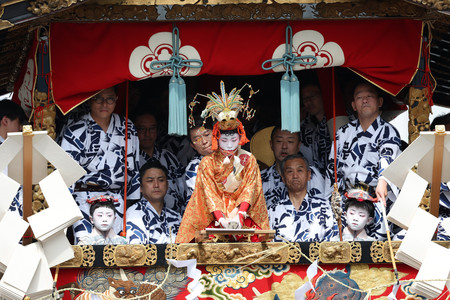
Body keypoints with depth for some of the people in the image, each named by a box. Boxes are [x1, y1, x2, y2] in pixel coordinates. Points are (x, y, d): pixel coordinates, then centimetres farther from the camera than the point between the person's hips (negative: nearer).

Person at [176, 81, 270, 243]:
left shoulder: (248, 160, 8)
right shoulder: (208, 162, 5)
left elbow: (249, 189, -2)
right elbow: (210, 192, -5)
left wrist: (239, 214, -20)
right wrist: (221, 217, -21)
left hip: (242, 210, 1)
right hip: (213, 216, -1)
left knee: (253, 234, -25)